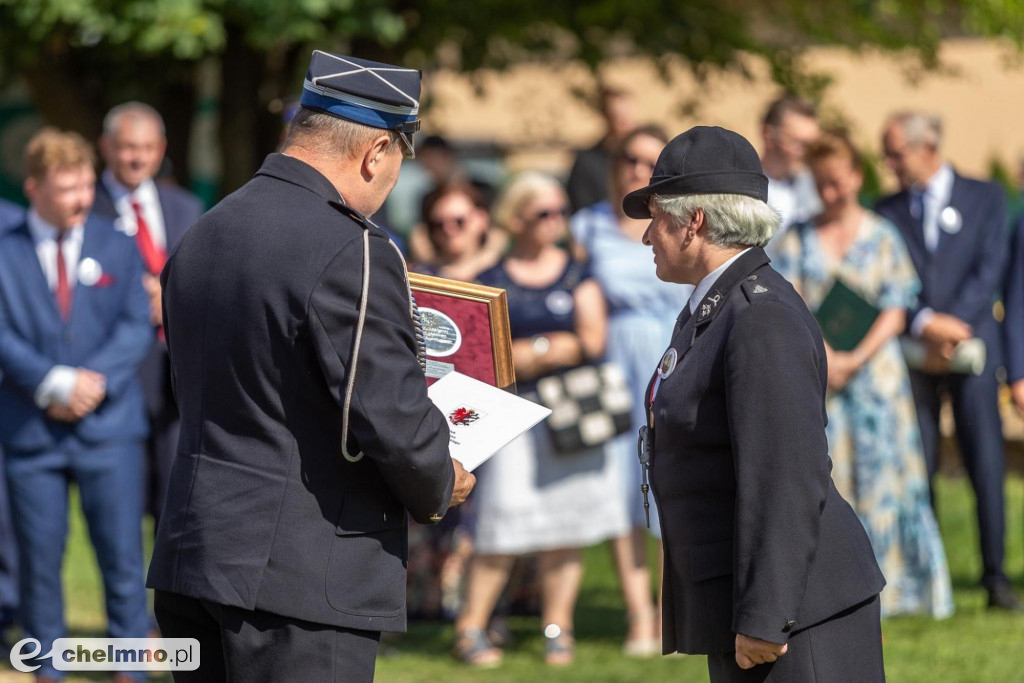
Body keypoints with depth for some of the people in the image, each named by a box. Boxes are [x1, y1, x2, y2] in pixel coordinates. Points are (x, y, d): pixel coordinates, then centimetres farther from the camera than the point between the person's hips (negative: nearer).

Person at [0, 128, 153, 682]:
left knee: (123, 558, -2)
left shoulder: (117, 248, 9)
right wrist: (55, 383, -19)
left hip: (108, 428, 1)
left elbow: (137, 326, 1)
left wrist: (95, 380, -15)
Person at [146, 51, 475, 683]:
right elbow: (395, 419, -18)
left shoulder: (200, 238, 12)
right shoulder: (353, 255, -16)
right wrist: (439, 490, 4)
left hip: (189, 559, 8)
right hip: (301, 583, -8)